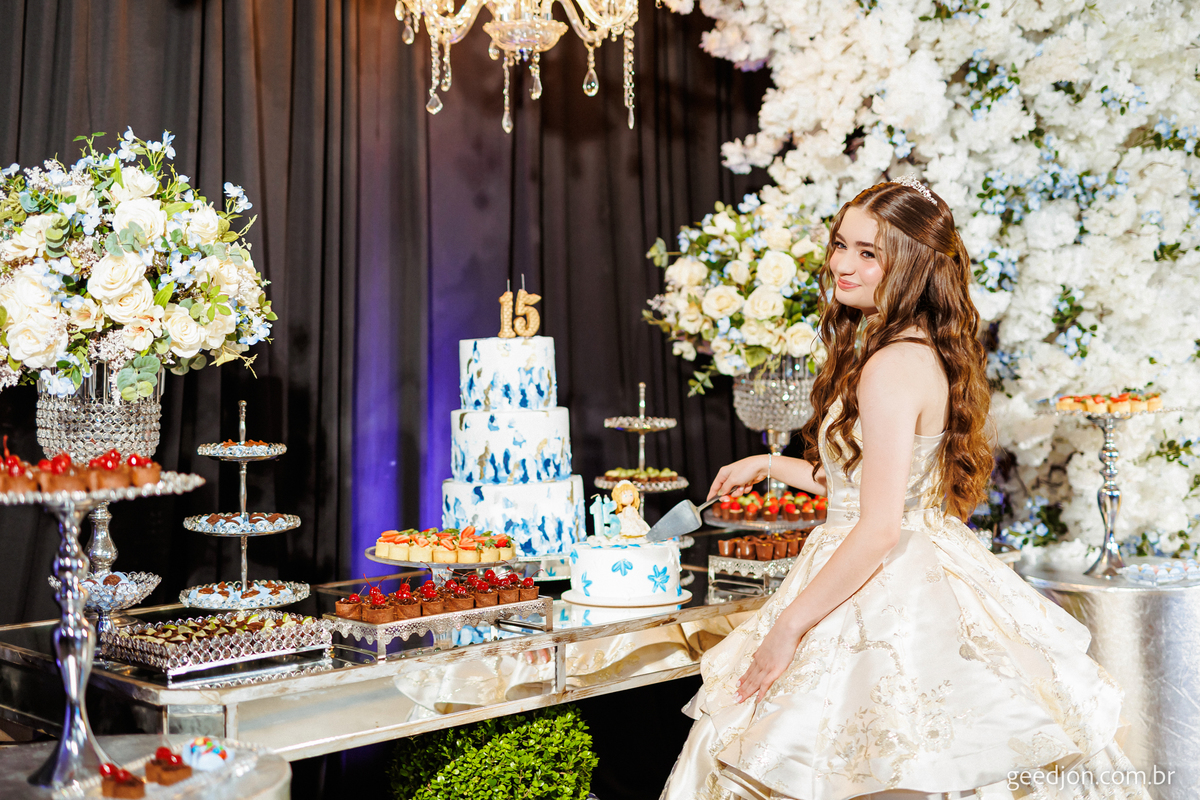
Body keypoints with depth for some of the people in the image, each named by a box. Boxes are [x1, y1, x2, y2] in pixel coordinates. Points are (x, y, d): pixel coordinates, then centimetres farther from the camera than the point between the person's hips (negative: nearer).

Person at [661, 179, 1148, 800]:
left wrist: (786, 629, -17)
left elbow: (879, 529, -24)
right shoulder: (924, 351, 8)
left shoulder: (893, 366, -22)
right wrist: (768, 464, 23)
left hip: (883, 592, -10)